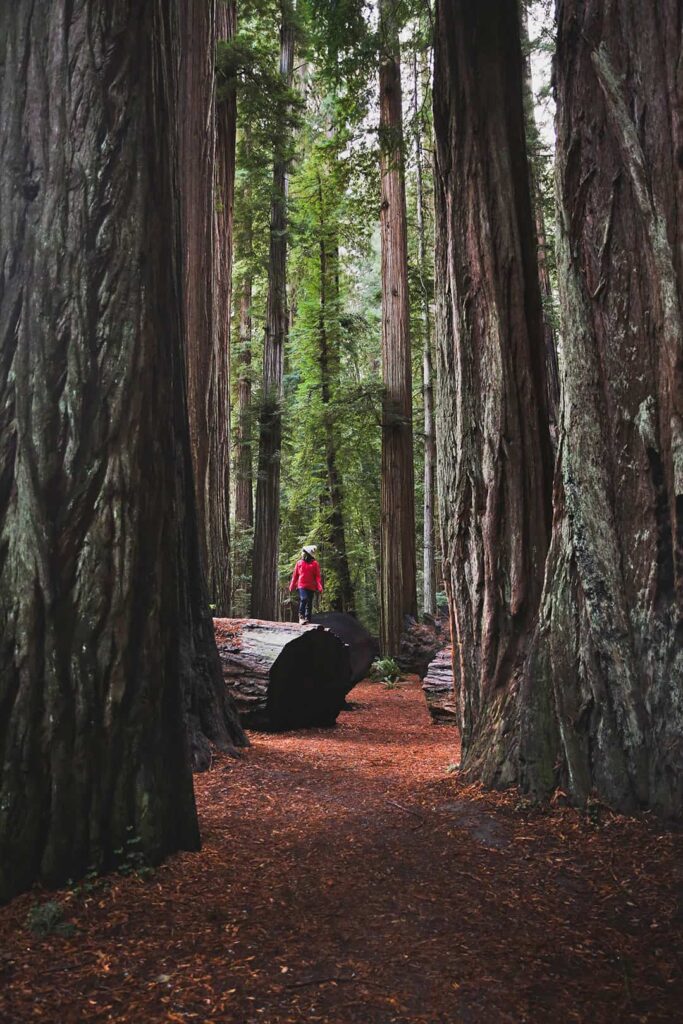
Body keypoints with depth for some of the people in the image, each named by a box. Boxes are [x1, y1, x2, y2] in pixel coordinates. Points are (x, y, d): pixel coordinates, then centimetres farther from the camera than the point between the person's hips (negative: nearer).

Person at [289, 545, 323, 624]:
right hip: (301, 586, -1)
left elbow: (317, 577, 0)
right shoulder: (299, 563, 8)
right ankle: (301, 616, -11)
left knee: (309, 604, 5)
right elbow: (295, 575, 11)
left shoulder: (314, 564, 3)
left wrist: (320, 587, -12)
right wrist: (291, 587, 8)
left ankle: (307, 619, 12)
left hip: (311, 587, 1)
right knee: (304, 599, -21)